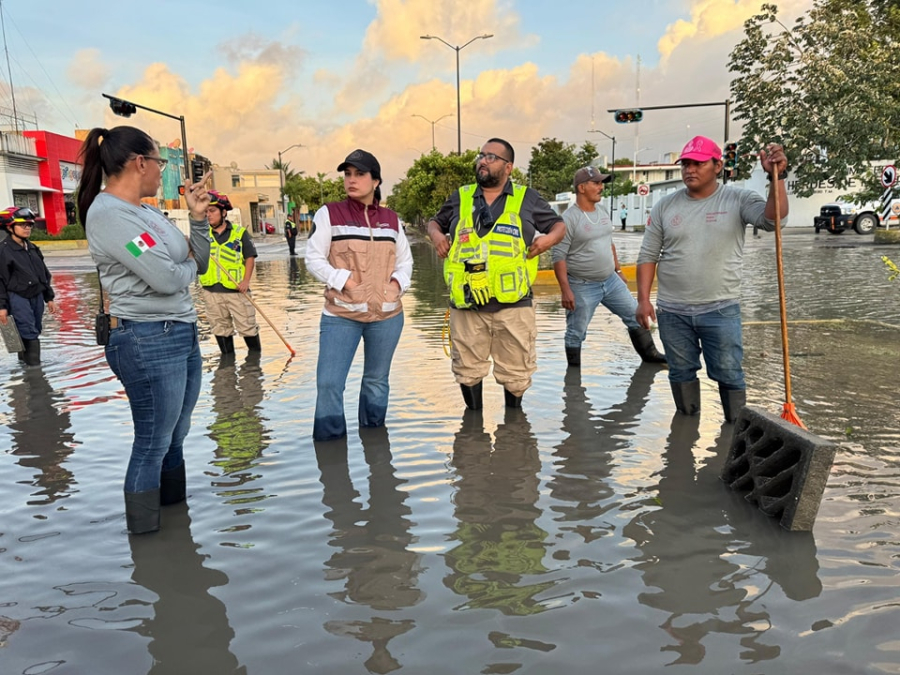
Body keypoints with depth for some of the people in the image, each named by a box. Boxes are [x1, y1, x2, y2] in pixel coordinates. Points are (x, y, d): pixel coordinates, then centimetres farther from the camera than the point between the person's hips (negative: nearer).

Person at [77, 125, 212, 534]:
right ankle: (145, 538, 16)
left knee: (174, 439, 18)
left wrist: (198, 218, 1)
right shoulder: (107, 213, -16)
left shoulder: (148, 212, 12)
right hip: (148, 342, -9)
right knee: (152, 446, 1)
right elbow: (165, 278, -23)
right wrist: (189, 265, -2)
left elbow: (200, 262, 14)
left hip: (183, 334, 9)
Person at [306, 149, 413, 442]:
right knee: (328, 382, -8)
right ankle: (330, 441, 7)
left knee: (377, 380, 15)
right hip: (340, 314, -3)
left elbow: (405, 260, 18)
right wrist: (342, 280, -15)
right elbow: (313, 259, -3)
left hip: (387, 314, 3)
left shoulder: (391, 219, 8)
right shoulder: (329, 214, -2)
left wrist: (398, 282, -1)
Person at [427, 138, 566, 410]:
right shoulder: (460, 198, 11)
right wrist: (436, 235, 5)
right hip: (467, 305, 2)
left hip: (512, 304, -1)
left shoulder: (527, 199, 6)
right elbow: (435, 221, 27)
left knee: (516, 372, 8)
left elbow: (559, 224, 16)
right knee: (468, 369, 10)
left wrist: (549, 238, -5)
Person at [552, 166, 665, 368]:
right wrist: (566, 290, -22)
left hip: (611, 281, 7)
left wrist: (618, 270, 20)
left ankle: (649, 354, 31)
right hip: (582, 287, -7)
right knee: (576, 333, 4)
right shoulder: (569, 218, -17)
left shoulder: (602, 211, 7)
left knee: (636, 316, 14)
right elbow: (559, 257, -18)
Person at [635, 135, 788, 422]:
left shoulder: (738, 199, -2)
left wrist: (777, 177, -30)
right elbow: (648, 256, 4)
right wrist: (643, 299, -4)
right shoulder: (665, 206, 3)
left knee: (729, 374, 4)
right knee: (681, 373, 13)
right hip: (672, 311, 2)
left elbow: (773, 219, -18)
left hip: (721, 310, -2)